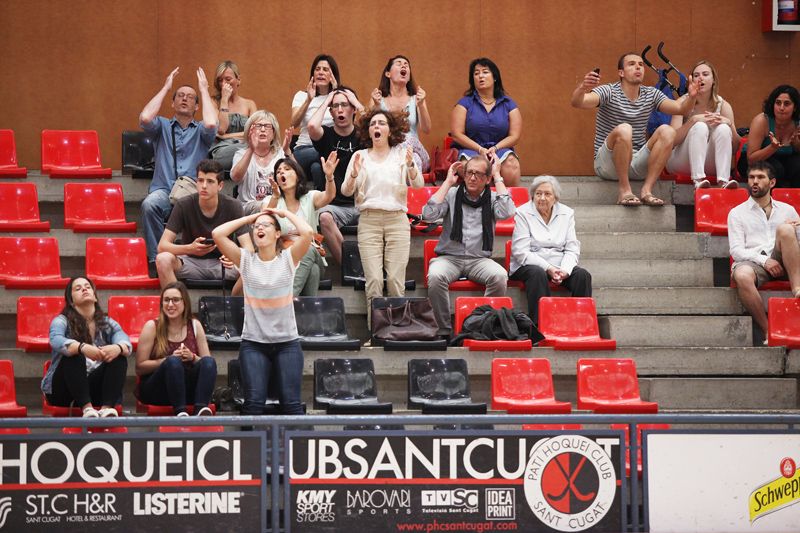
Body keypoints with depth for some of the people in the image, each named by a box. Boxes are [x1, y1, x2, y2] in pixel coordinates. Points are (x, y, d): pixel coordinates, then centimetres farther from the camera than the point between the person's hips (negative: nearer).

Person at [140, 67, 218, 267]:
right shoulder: (163, 126, 19)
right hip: (164, 190, 1)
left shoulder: (200, 131, 17)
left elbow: (211, 124, -9)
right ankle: (156, 257, -31)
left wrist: (204, 90, 4)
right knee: (149, 205, -36)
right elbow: (145, 118, -5)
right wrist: (166, 87, 6)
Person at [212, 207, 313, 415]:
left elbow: (307, 232, -15)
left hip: (287, 342, -1)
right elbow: (218, 234, -6)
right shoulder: (246, 260, 4)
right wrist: (249, 218, 3)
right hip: (253, 343, 1)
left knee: (291, 402, -6)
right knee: (254, 402, -10)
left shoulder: (288, 258, 2)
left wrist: (285, 213, 0)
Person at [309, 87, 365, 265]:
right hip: (333, 204, 0)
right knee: (324, 218, -34)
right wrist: (326, 102, -1)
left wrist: (357, 103, -3)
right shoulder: (326, 135, 6)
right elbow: (312, 126, -18)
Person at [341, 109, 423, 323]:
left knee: (395, 279, -7)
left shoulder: (402, 154, 10)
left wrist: (411, 166, -23)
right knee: (374, 279, -8)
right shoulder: (360, 156, 13)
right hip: (369, 220, 0)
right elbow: (346, 191, 7)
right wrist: (354, 174, -13)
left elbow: (418, 184, -3)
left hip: (397, 219, 0)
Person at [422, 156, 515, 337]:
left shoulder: (492, 198, 9)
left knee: (500, 276, -32)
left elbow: (507, 212, -13)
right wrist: (448, 182, -2)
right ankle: (444, 330, -21)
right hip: (449, 257, 0)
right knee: (435, 276, -34)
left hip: (480, 259, 1)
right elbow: (428, 214, -8)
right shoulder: (452, 194, 8)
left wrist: (497, 177, -4)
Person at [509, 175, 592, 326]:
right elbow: (521, 253, -9)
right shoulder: (523, 213, 0)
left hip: (560, 266, 3)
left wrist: (565, 270, -15)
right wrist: (548, 268, -20)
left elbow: (572, 249, 6)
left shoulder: (567, 213, 12)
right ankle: (538, 324, -41)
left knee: (582, 275, -25)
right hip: (529, 265, -3)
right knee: (537, 274, -37)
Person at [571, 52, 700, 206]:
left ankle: (647, 190, -22)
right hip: (607, 163, -5)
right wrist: (582, 88, -46)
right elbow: (577, 103, -23)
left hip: (637, 164, 5)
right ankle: (625, 190, -27)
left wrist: (691, 97, -24)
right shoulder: (609, 92, -6)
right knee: (623, 129, -34)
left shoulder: (651, 94, 10)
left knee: (667, 131, -18)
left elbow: (680, 109, -1)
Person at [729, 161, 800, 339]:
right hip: (752, 261, -1)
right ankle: (767, 330, -34)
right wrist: (764, 260, -12)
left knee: (784, 228, -29)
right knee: (743, 276, -39)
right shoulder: (737, 213, 18)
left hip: (782, 263, 1)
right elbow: (736, 250, 4)